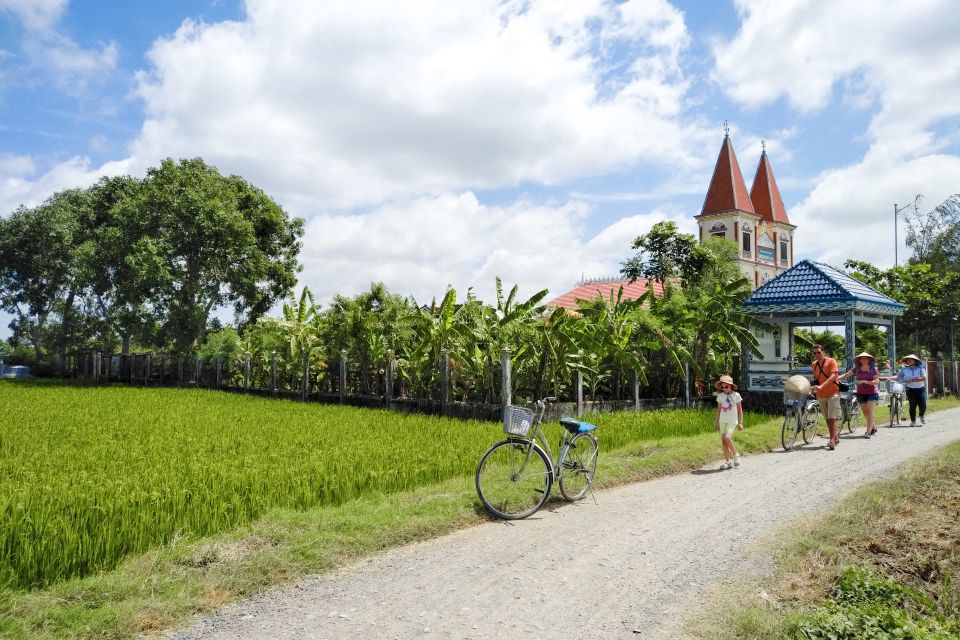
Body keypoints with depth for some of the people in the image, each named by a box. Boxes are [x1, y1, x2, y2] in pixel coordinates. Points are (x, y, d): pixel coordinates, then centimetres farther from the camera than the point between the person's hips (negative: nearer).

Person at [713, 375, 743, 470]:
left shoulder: (736, 395, -3)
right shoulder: (720, 396, 5)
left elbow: (740, 410, 2)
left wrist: (740, 423, 0)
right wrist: (717, 422, 14)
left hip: (732, 421, -4)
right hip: (722, 420, 4)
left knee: (727, 438, -21)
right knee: (723, 440, 0)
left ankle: (735, 454, 4)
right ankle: (728, 461, 9)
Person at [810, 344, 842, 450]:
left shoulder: (831, 361, -8)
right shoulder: (814, 365, 9)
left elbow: (833, 376, -20)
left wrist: (821, 386, -30)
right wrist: (814, 387, 5)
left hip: (832, 393, -6)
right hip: (821, 395, 6)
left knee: (832, 418, -11)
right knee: (827, 418, 11)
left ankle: (832, 441, -12)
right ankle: (835, 438, 23)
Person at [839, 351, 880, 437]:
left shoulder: (874, 369, -5)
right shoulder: (856, 369, 3)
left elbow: (877, 382, -11)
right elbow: (845, 375, 1)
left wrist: (865, 381, -24)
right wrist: (836, 378, -14)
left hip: (872, 393, -3)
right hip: (861, 394, 4)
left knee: (870, 413, -8)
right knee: (865, 413, 10)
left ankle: (868, 431, -6)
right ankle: (874, 427, 31)